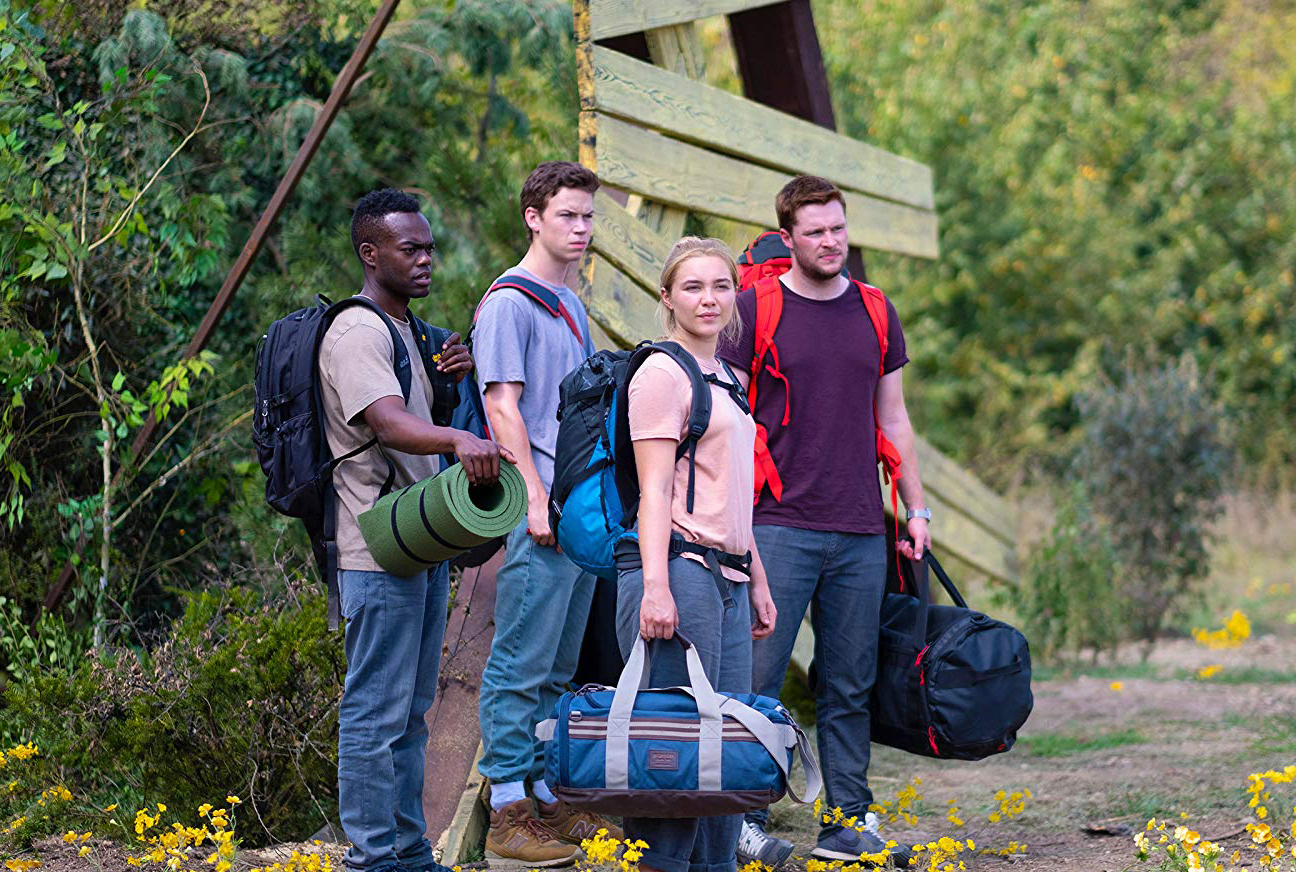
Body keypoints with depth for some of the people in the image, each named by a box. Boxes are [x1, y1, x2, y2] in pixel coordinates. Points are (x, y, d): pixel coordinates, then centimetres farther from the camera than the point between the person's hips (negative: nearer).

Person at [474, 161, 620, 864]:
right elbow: (503, 409, -13)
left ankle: (546, 796, 19)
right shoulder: (510, 302, -8)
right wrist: (537, 498, -18)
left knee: (557, 668, 12)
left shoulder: (571, 305, 19)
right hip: (539, 514, -9)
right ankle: (508, 811, -3)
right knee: (522, 666, -6)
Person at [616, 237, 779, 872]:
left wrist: (758, 582, 23)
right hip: (679, 567, -8)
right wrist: (654, 587, -20)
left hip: (729, 577, 8)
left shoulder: (728, 381, 21)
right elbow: (654, 491, -12)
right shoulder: (663, 373, -5)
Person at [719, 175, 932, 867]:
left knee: (848, 689, 7)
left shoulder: (875, 313, 14)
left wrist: (918, 508, 14)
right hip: (779, 528, -4)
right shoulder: (756, 310, 0)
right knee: (756, 680, -6)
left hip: (861, 534, 4)